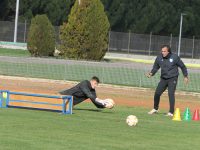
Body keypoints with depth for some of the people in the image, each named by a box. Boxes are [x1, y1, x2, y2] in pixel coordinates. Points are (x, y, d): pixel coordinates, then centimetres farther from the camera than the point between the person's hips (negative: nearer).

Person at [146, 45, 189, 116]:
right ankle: (155, 109, 25)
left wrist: (185, 76, 3)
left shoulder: (175, 57, -11)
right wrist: (151, 73, -11)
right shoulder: (159, 58, -2)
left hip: (172, 79, -4)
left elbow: (182, 66, 1)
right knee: (157, 93, 1)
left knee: (171, 94, -16)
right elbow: (155, 67, 9)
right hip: (163, 78, 4)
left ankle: (171, 112, -10)